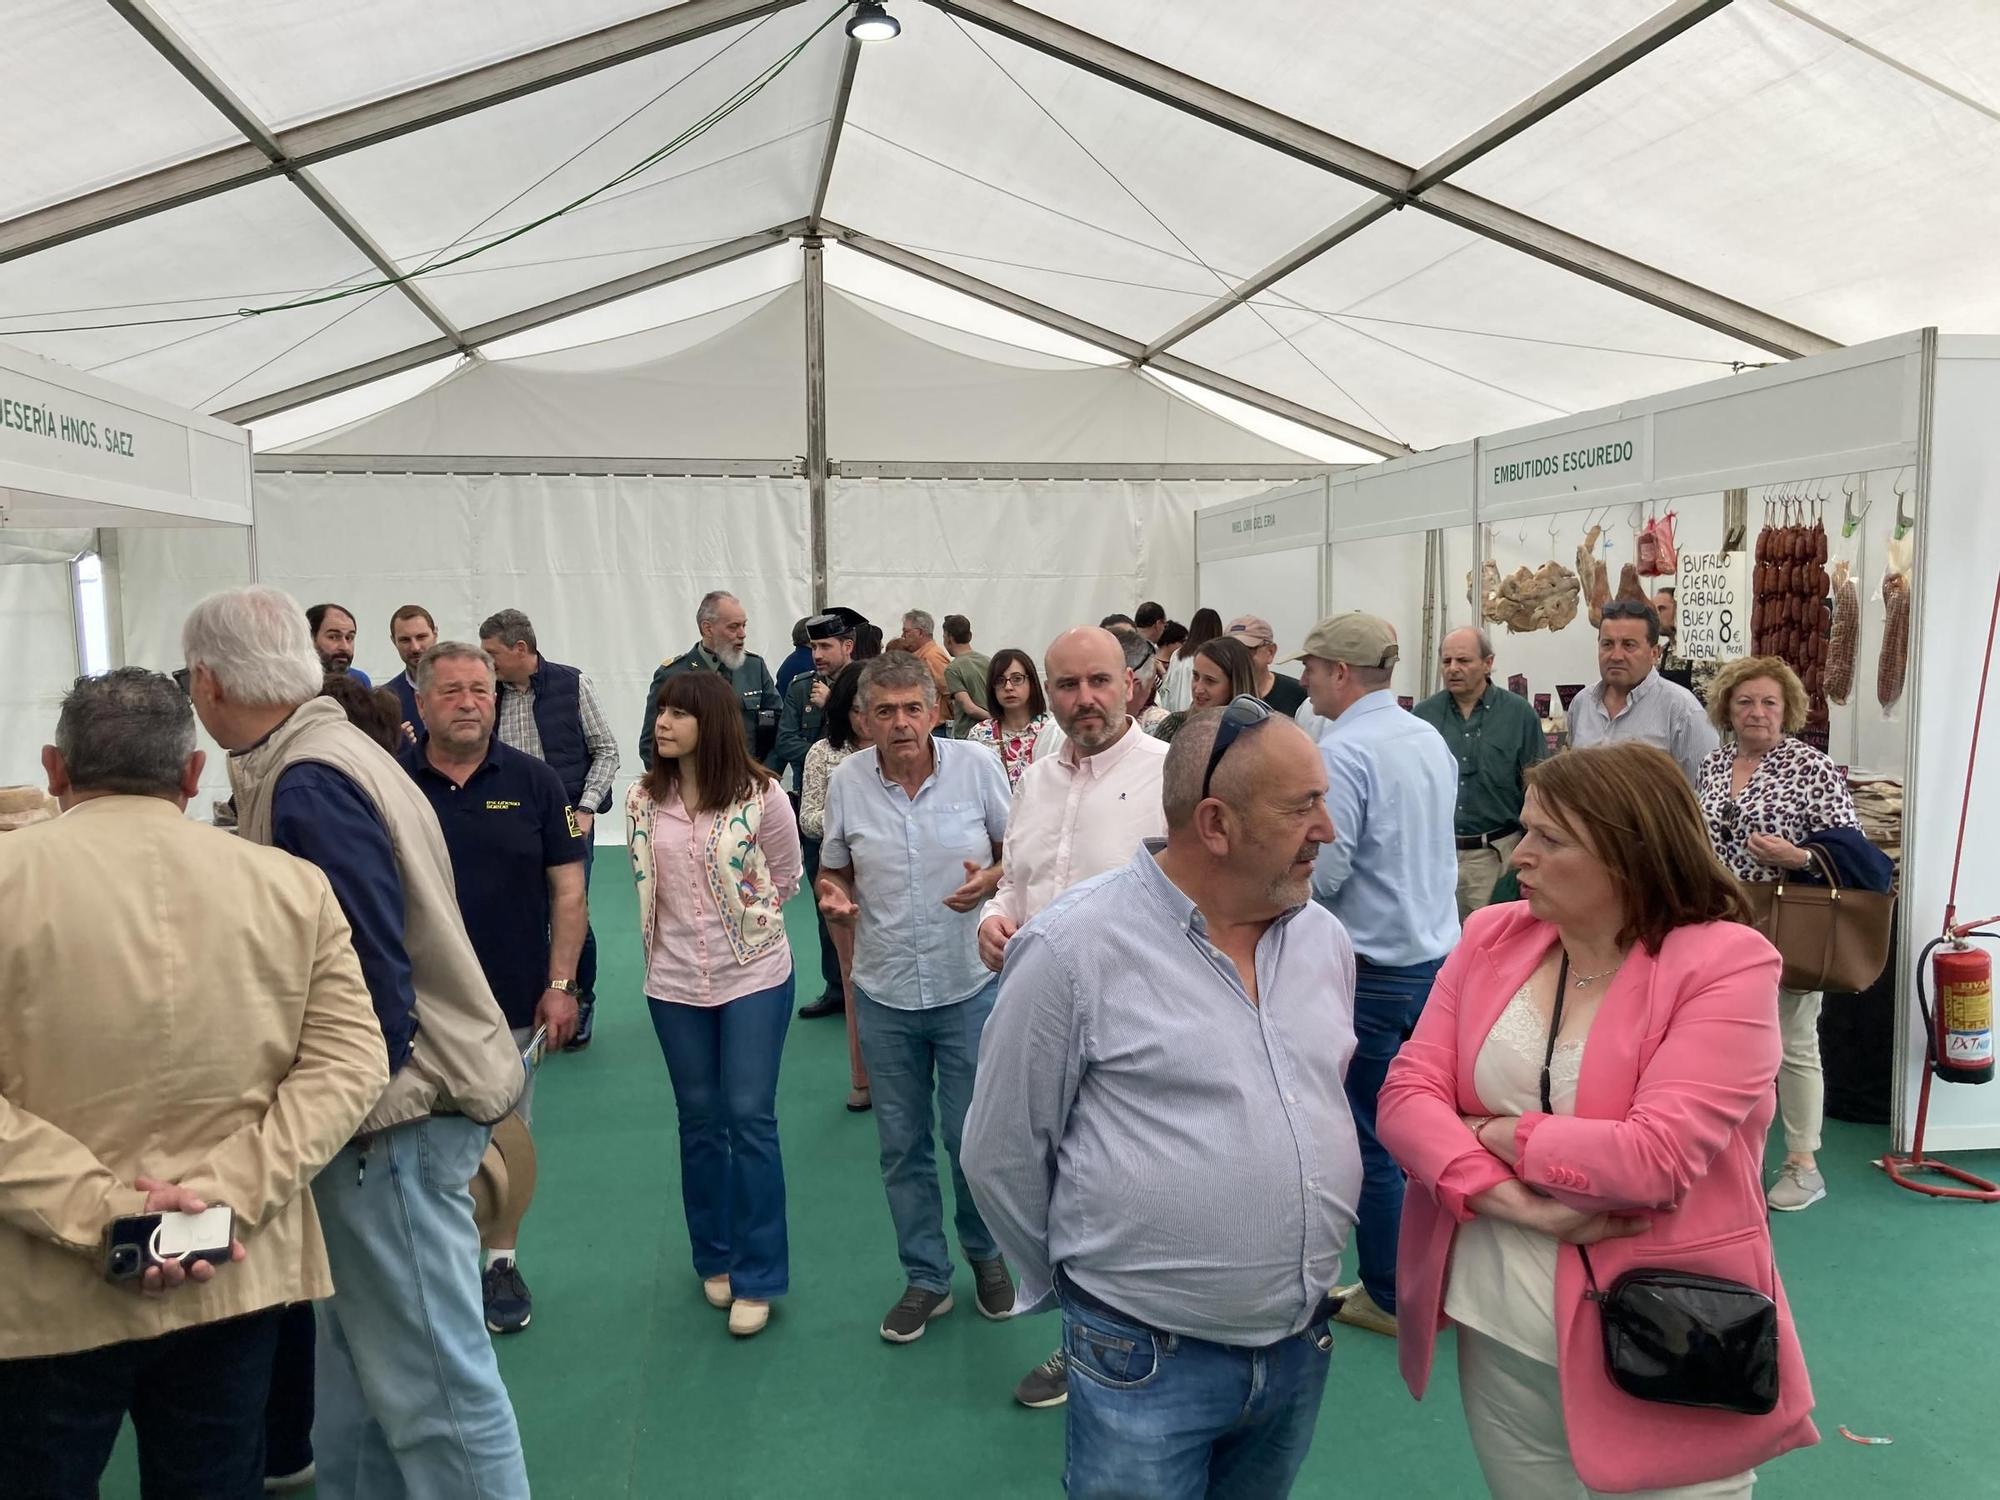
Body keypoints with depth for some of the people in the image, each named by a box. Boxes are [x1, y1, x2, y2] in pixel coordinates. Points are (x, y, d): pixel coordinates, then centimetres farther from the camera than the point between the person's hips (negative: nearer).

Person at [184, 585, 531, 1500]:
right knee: (363, 1361, 21)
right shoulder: (328, 754, 11)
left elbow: (373, 983, -23)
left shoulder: (307, 787, -19)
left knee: (430, 1382, 1)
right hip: (386, 1097, 10)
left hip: (395, 1113, -10)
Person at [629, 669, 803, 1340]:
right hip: (675, 981, 3)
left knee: (750, 1117, -1)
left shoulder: (761, 796, -12)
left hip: (754, 977, -3)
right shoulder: (643, 800, -3)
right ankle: (714, 1259, 30)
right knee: (700, 1120, 14)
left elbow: (785, 875, 3)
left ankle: (756, 1277, 11)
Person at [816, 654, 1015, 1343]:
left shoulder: (977, 767, -8)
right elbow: (834, 871, 9)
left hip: (969, 984, -2)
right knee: (902, 1144, 12)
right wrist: (834, 894, -14)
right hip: (885, 994, 2)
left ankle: (986, 1254, 35)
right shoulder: (846, 782, -4)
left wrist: (992, 879, -19)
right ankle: (926, 1277, 30)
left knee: (973, 1137, 8)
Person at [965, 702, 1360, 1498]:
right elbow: (1002, 1153, -8)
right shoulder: (1074, 947, -17)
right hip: (1147, 1362, -5)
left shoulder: (1325, 938, 1)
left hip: (1306, 1346, 6)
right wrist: (1083, 1281, 3)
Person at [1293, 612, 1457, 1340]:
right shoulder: (1431, 739, 6)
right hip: (1439, 954, 8)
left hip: (1373, 970, -8)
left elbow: (1319, 874, -22)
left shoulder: (1341, 751, -19)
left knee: (1371, 1138, 6)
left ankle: (1387, 1295, 20)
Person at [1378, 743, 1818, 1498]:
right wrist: (1508, 1199, -19)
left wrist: (1499, 1136, -12)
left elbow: (1657, 1158, -23)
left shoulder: (1726, 963, -14)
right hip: (1498, 1328, 5)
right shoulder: (1492, 936, 1)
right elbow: (1406, 1093, -5)